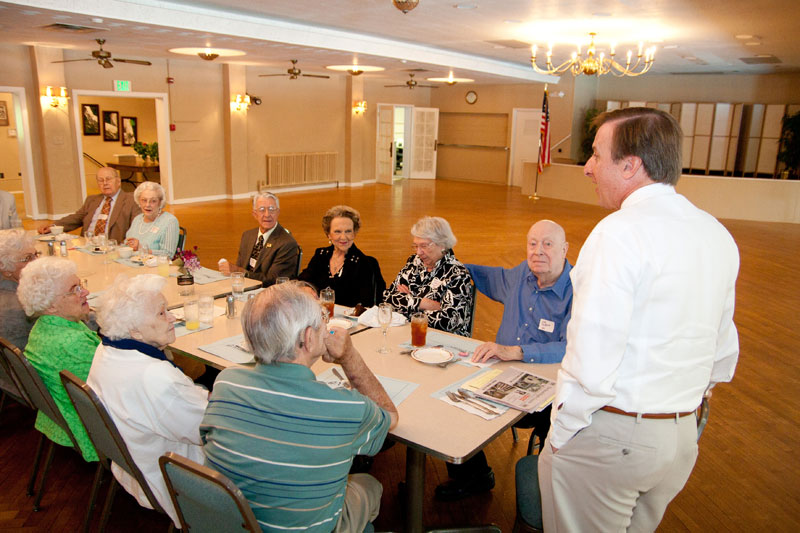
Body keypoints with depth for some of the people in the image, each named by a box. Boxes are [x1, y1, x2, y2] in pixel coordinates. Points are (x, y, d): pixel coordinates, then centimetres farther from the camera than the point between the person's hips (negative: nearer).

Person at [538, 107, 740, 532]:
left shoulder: (619, 233, -21)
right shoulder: (717, 235, 4)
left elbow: (591, 363, -25)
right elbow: (723, 354, 13)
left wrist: (561, 434, -12)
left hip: (609, 435, -7)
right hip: (682, 435, 8)